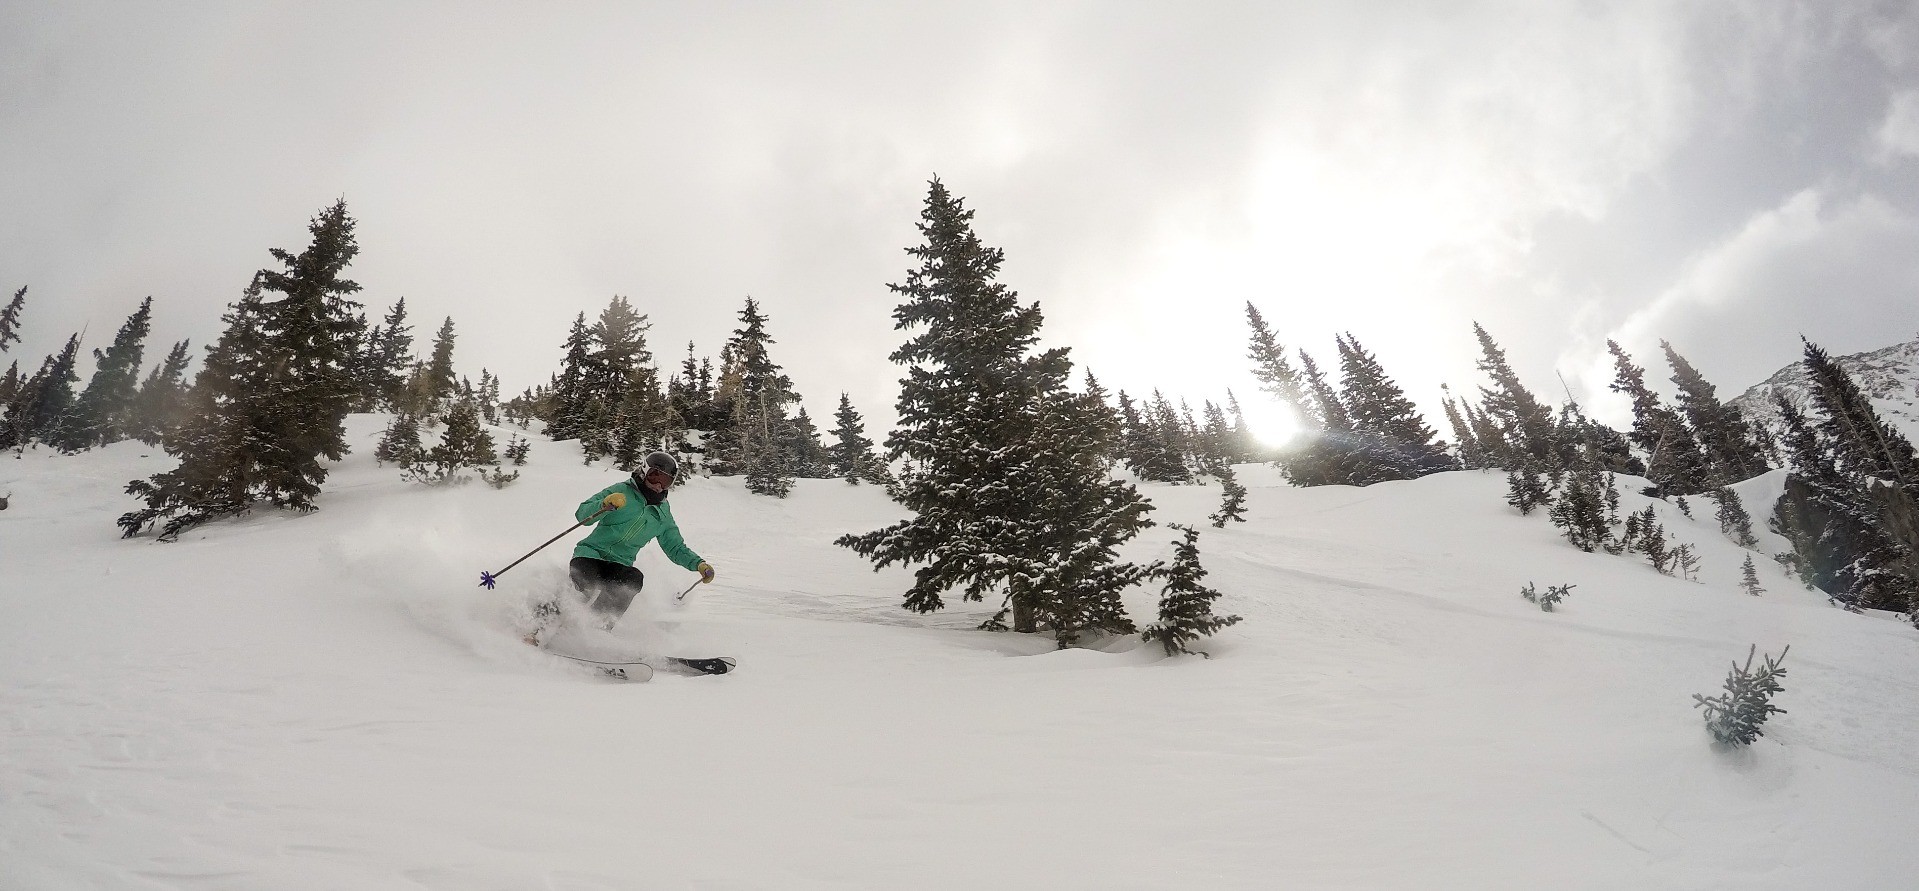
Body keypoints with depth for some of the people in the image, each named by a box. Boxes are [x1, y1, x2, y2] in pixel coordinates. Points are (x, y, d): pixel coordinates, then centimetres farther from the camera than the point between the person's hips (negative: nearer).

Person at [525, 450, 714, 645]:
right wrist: (604, 504, -30)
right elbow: (582, 515, -9)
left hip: (620, 565, 4)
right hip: (591, 555, -4)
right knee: (585, 589, -32)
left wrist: (699, 564, 7)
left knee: (634, 578, -30)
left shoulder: (663, 514, 15)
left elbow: (676, 547, 23)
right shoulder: (623, 491, -1)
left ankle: (599, 627, -27)